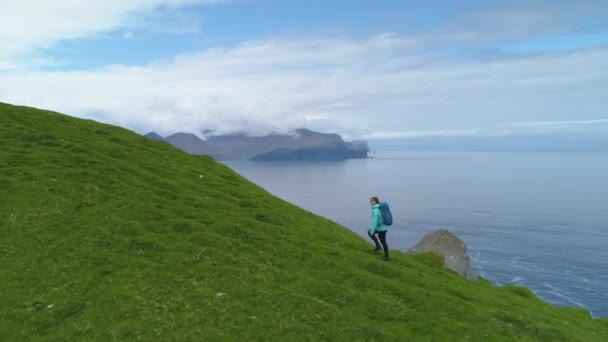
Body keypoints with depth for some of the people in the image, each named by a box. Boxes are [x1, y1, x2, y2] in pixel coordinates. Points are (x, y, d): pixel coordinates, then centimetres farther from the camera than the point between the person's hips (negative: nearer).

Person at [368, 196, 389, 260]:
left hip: (381, 229, -9)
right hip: (383, 227, 9)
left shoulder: (375, 210, -23)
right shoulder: (379, 208, 6)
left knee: (383, 242, 7)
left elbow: (375, 221, -25)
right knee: (369, 232, 23)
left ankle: (386, 256, 23)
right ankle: (378, 245, 23)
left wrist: (372, 230, -17)